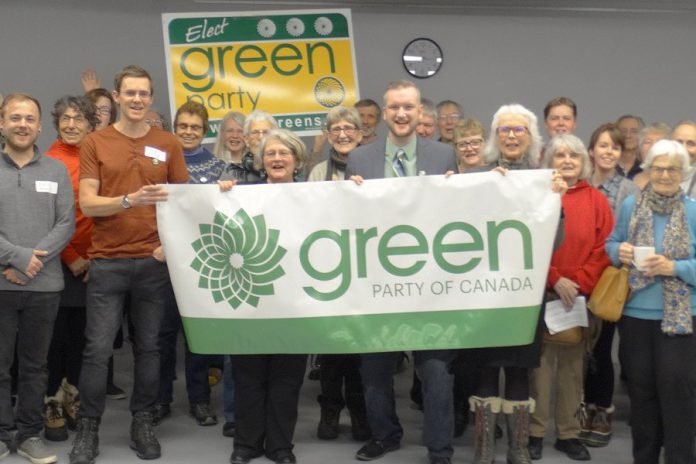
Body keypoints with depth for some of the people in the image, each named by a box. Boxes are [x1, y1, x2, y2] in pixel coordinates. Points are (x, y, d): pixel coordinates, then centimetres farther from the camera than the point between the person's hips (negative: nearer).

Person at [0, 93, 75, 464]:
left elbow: (67, 224, 1)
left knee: (34, 365, 10)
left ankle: (30, 433, 19)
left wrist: (34, 260, -11)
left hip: (44, 284, 2)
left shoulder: (56, 171, 8)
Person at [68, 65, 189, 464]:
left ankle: (143, 423, 20)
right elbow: (87, 204, -5)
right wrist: (132, 199, -22)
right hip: (107, 262, -1)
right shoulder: (95, 143, 2)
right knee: (98, 349, 0)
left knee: (148, 346, 8)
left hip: (155, 261, 1)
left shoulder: (169, 145, 6)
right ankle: (89, 428, 13)